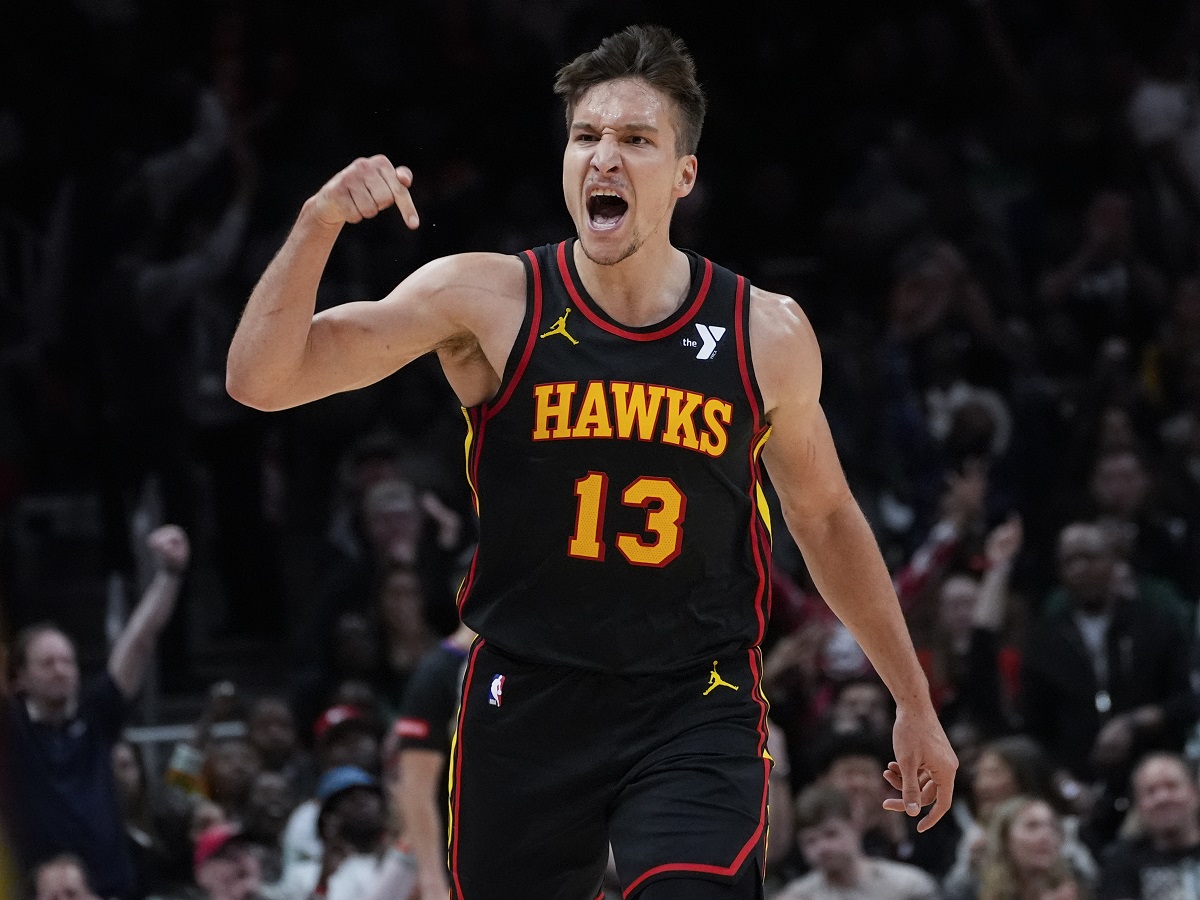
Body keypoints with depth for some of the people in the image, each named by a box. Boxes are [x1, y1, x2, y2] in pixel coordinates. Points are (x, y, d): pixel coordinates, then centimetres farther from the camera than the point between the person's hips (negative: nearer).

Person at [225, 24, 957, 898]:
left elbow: (825, 517, 16)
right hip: (529, 701, 1)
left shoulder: (766, 335, 0)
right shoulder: (487, 299, -5)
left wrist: (915, 701, 19)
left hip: (695, 711, -1)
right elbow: (260, 381, -10)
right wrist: (317, 226, -26)